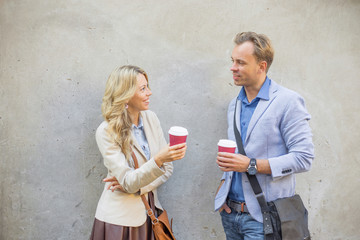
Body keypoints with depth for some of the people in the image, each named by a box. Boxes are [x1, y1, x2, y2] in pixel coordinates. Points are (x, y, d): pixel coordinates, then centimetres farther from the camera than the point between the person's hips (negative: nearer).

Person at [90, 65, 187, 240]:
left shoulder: (151, 118, -1)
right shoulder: (106, 132, -16)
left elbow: (167, 169, 1)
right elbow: (128, 182, -21)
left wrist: (132, 183, -12)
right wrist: (158, 160, -37)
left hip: (150, 212, 5)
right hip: (120, 219, -4)